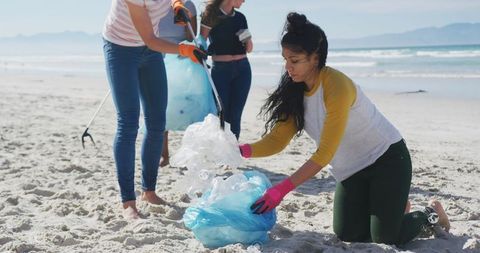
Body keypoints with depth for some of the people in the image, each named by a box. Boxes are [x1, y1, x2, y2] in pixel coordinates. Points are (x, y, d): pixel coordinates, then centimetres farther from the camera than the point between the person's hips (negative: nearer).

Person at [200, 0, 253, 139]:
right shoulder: (211, 16, -2)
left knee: (235, 115, 2)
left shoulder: (240, 17, 12)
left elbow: (249, 49, 18)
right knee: (221, 115, -3)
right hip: (221, 70, -4)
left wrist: (248, 40, -4)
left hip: (242, 70, 4)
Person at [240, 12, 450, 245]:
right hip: (351, 170, 7)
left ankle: (430, 214, 18)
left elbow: (324, 155, -28)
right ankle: (391, 207, 27)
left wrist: (282, 188, -33)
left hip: (387, 158, -7)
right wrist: (242, 151, -28)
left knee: (385, 239, -12)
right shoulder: (294, 91, -5)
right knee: (347, 235, -1)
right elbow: (277, 139, -10)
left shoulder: (337, 86, -28)